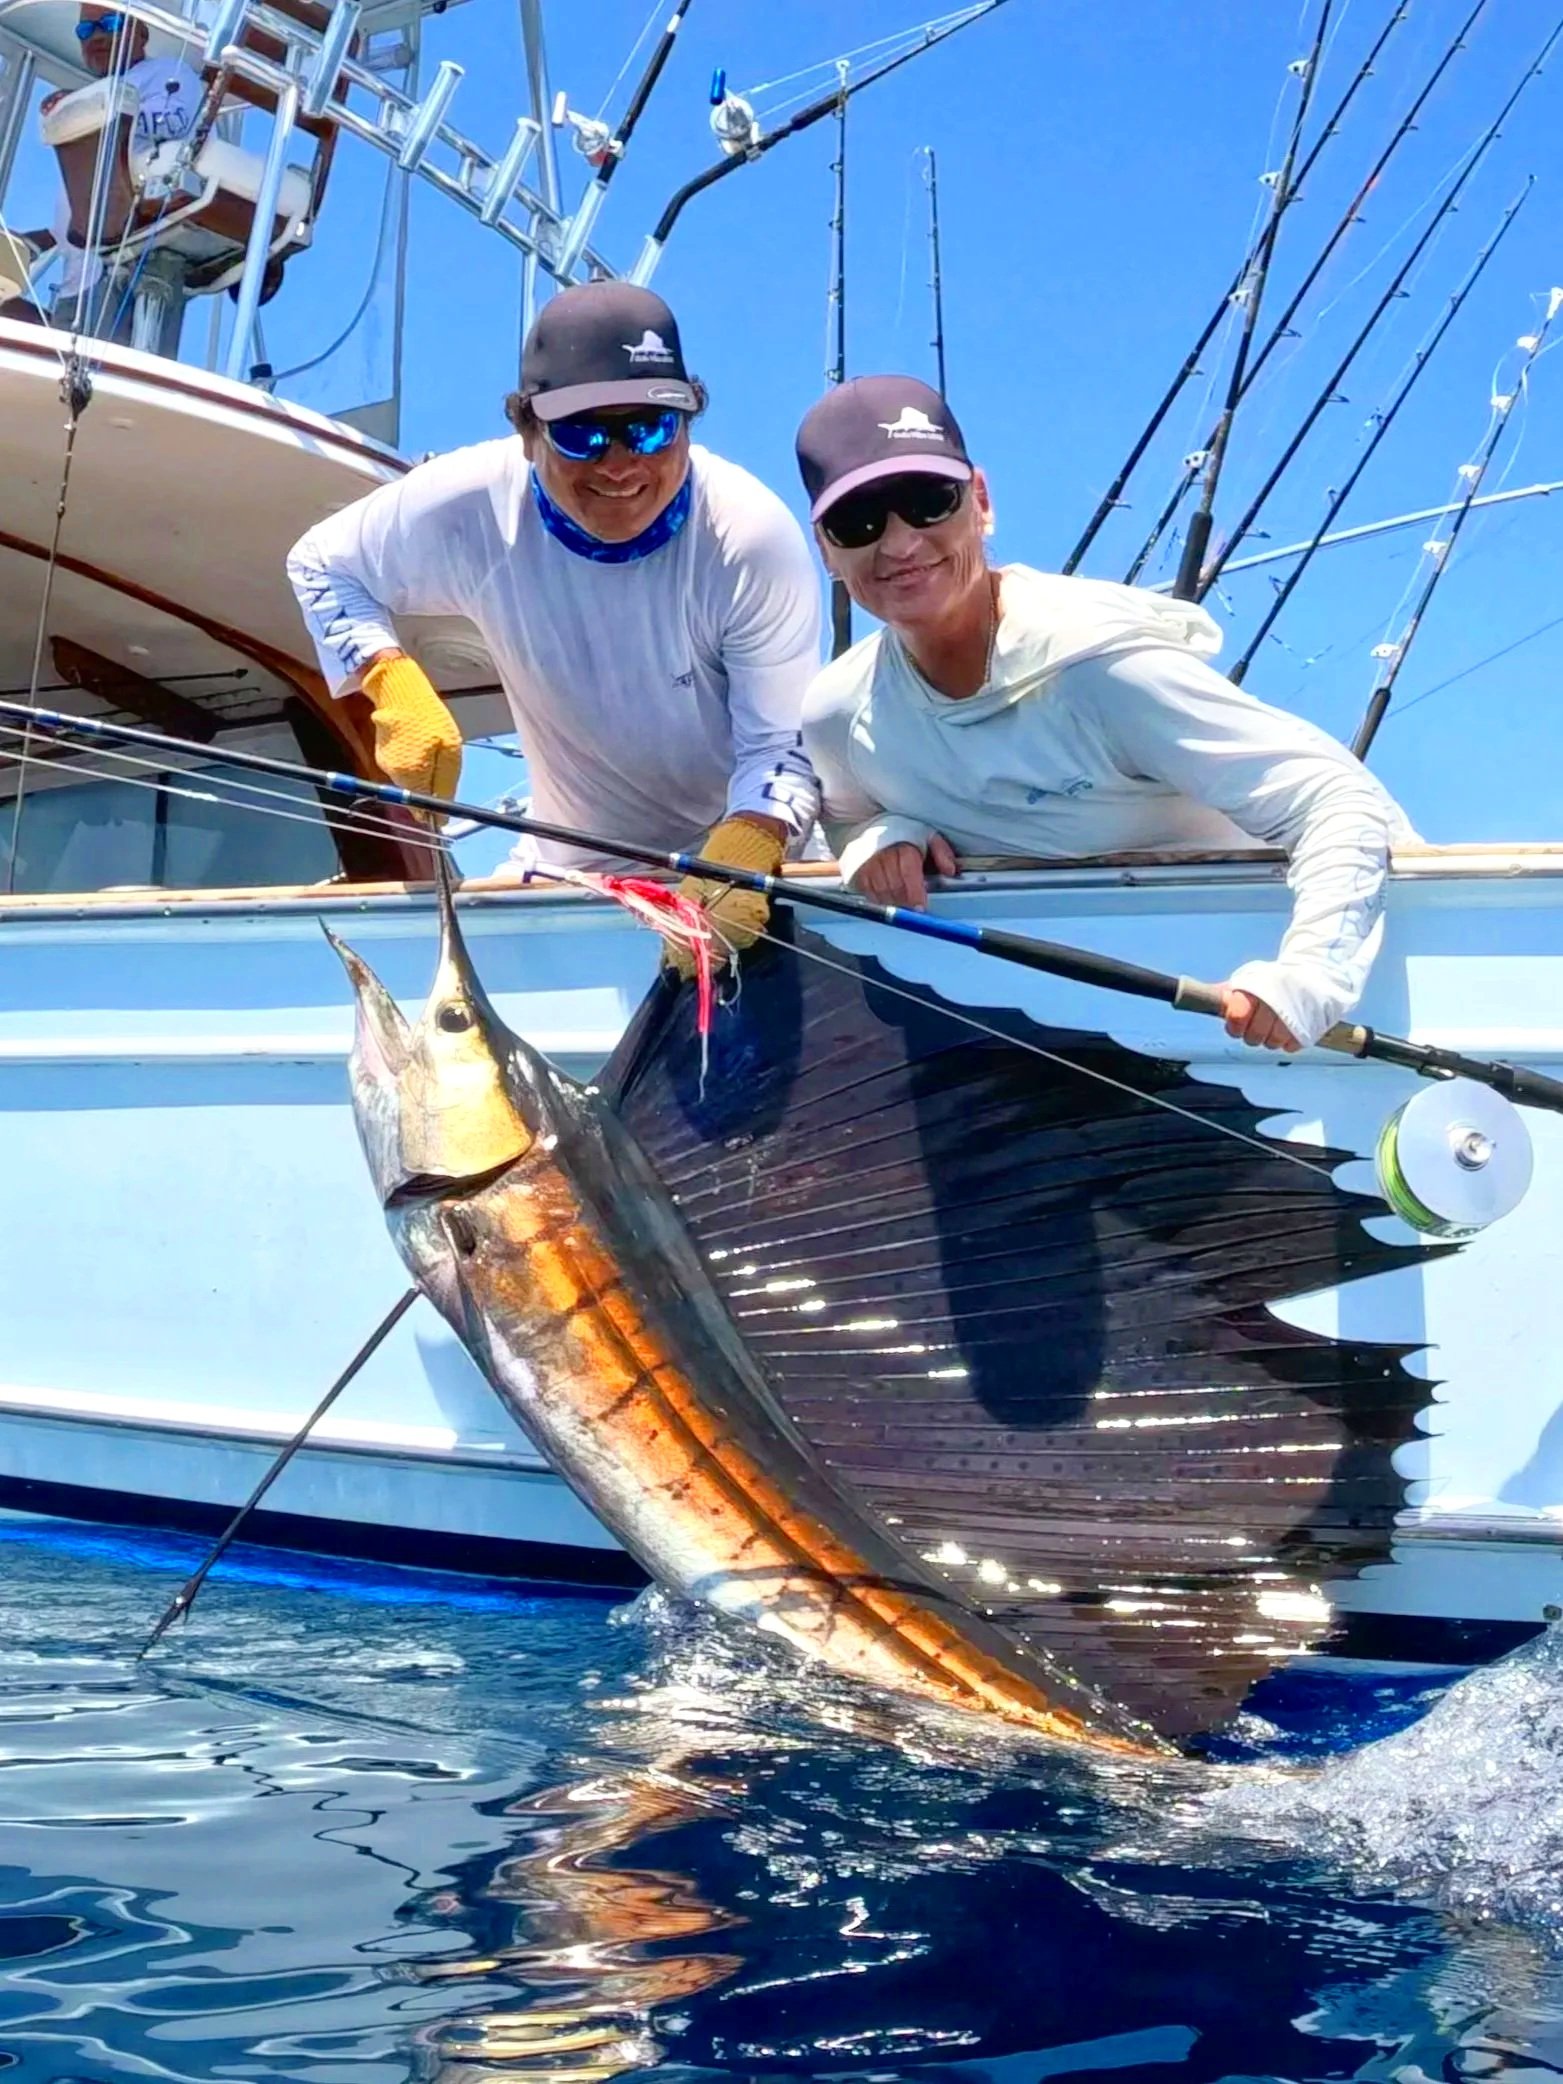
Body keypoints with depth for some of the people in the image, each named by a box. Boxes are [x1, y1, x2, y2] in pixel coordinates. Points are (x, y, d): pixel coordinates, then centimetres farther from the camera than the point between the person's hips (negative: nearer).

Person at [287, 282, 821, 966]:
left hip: (750, 866, -2)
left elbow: (783, 749, -24)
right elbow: (321, 564, 1)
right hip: (568, 870, 2)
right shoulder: (471, 506, -18)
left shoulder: (752, 538, -24)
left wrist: (742, 856, -46)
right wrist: (392, 681, -18)